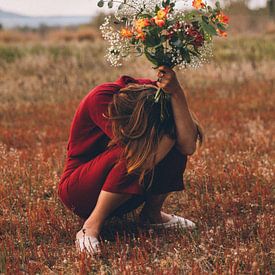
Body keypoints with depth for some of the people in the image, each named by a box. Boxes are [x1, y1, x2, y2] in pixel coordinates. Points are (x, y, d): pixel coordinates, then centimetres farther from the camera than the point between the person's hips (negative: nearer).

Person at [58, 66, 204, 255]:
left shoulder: (152, 93, -14)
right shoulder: (101, 97, -28)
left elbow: (188, 147, -28)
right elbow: (147, 156, -36)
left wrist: (176, 93, -35)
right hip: (78, 189, -6)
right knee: (137, 154, -34)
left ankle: (152, 214, -5)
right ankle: (91, 227, -26)